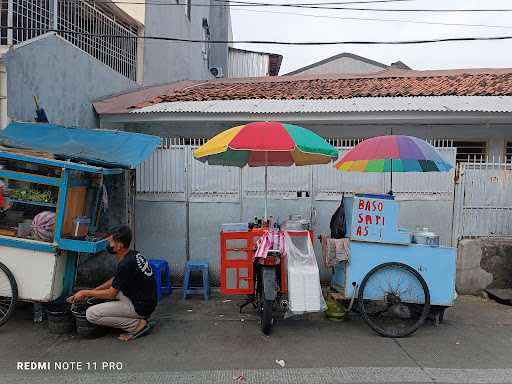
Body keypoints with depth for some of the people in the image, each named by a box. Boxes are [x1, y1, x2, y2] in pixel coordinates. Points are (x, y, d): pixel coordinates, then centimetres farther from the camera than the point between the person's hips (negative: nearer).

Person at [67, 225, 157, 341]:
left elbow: (111, 294, -13)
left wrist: (86, 293, 0)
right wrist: (92, 291, 14)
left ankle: (138, 325, -6)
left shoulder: (126, 264, -23)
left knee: (91, 314, -8)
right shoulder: (133, 255, 6)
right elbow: (115, 280, 19)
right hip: (147, 301, 9)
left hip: (141, 306, -9)